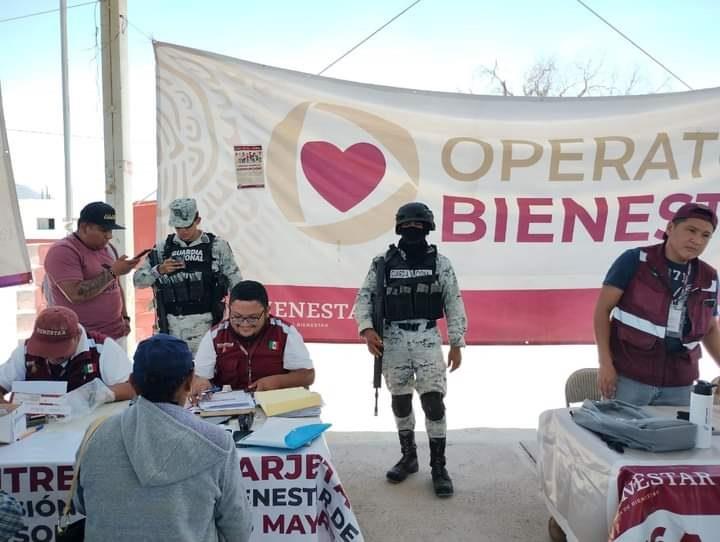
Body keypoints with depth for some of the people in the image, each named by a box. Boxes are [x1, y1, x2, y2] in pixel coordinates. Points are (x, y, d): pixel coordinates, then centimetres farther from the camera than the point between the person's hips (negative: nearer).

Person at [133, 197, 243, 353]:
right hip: (172, 325, 3)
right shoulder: (162, 248, 8)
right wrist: (159, 270, -10)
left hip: (204, 324, -2)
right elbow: (138, 280, 9)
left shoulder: (217, 246, 1)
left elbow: (236, 283, 4)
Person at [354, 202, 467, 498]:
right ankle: (408, 456, 30)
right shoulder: (383, 262, 2)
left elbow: (454, 305, 3)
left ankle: (438, 466, 8)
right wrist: (366, 329, -13)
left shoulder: (440, 263, 1)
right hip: (393, 339, 2)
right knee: (400, 401, 12)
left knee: (433, 401, -6)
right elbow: (364, 297, 3)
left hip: (427, 338, -1)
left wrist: (456, 344, 1)